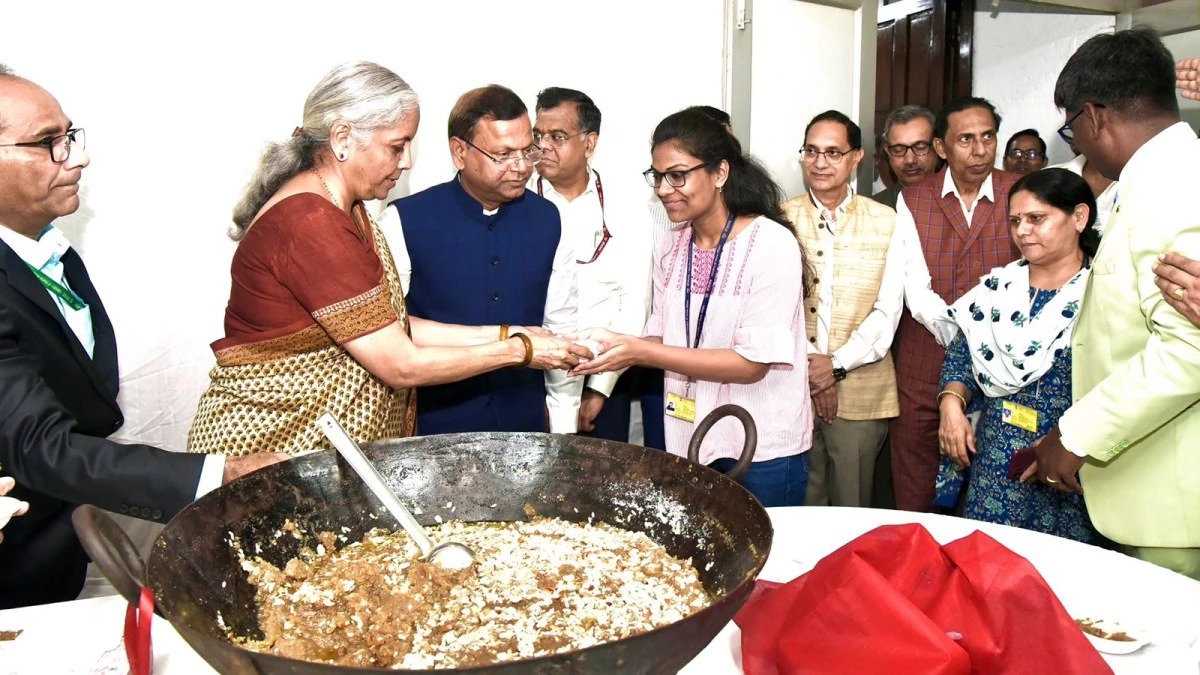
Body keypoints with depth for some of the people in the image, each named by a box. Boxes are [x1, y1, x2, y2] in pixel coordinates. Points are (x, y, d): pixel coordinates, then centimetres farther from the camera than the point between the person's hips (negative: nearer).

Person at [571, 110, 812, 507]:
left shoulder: (773, 245, -15)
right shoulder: (671, 250, 6)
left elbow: (753, 363, -19)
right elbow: (664, 339, 8)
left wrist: (639, 351, -23)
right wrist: (615, 348, -14)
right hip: (688, 444, 6)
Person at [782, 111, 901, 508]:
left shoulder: (884, 222, 5)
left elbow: (888, 310, 0)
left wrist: (837, 364, -11)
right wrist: (808, 363, -11)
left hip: (862, 391, 0)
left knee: (852, 507, 8)